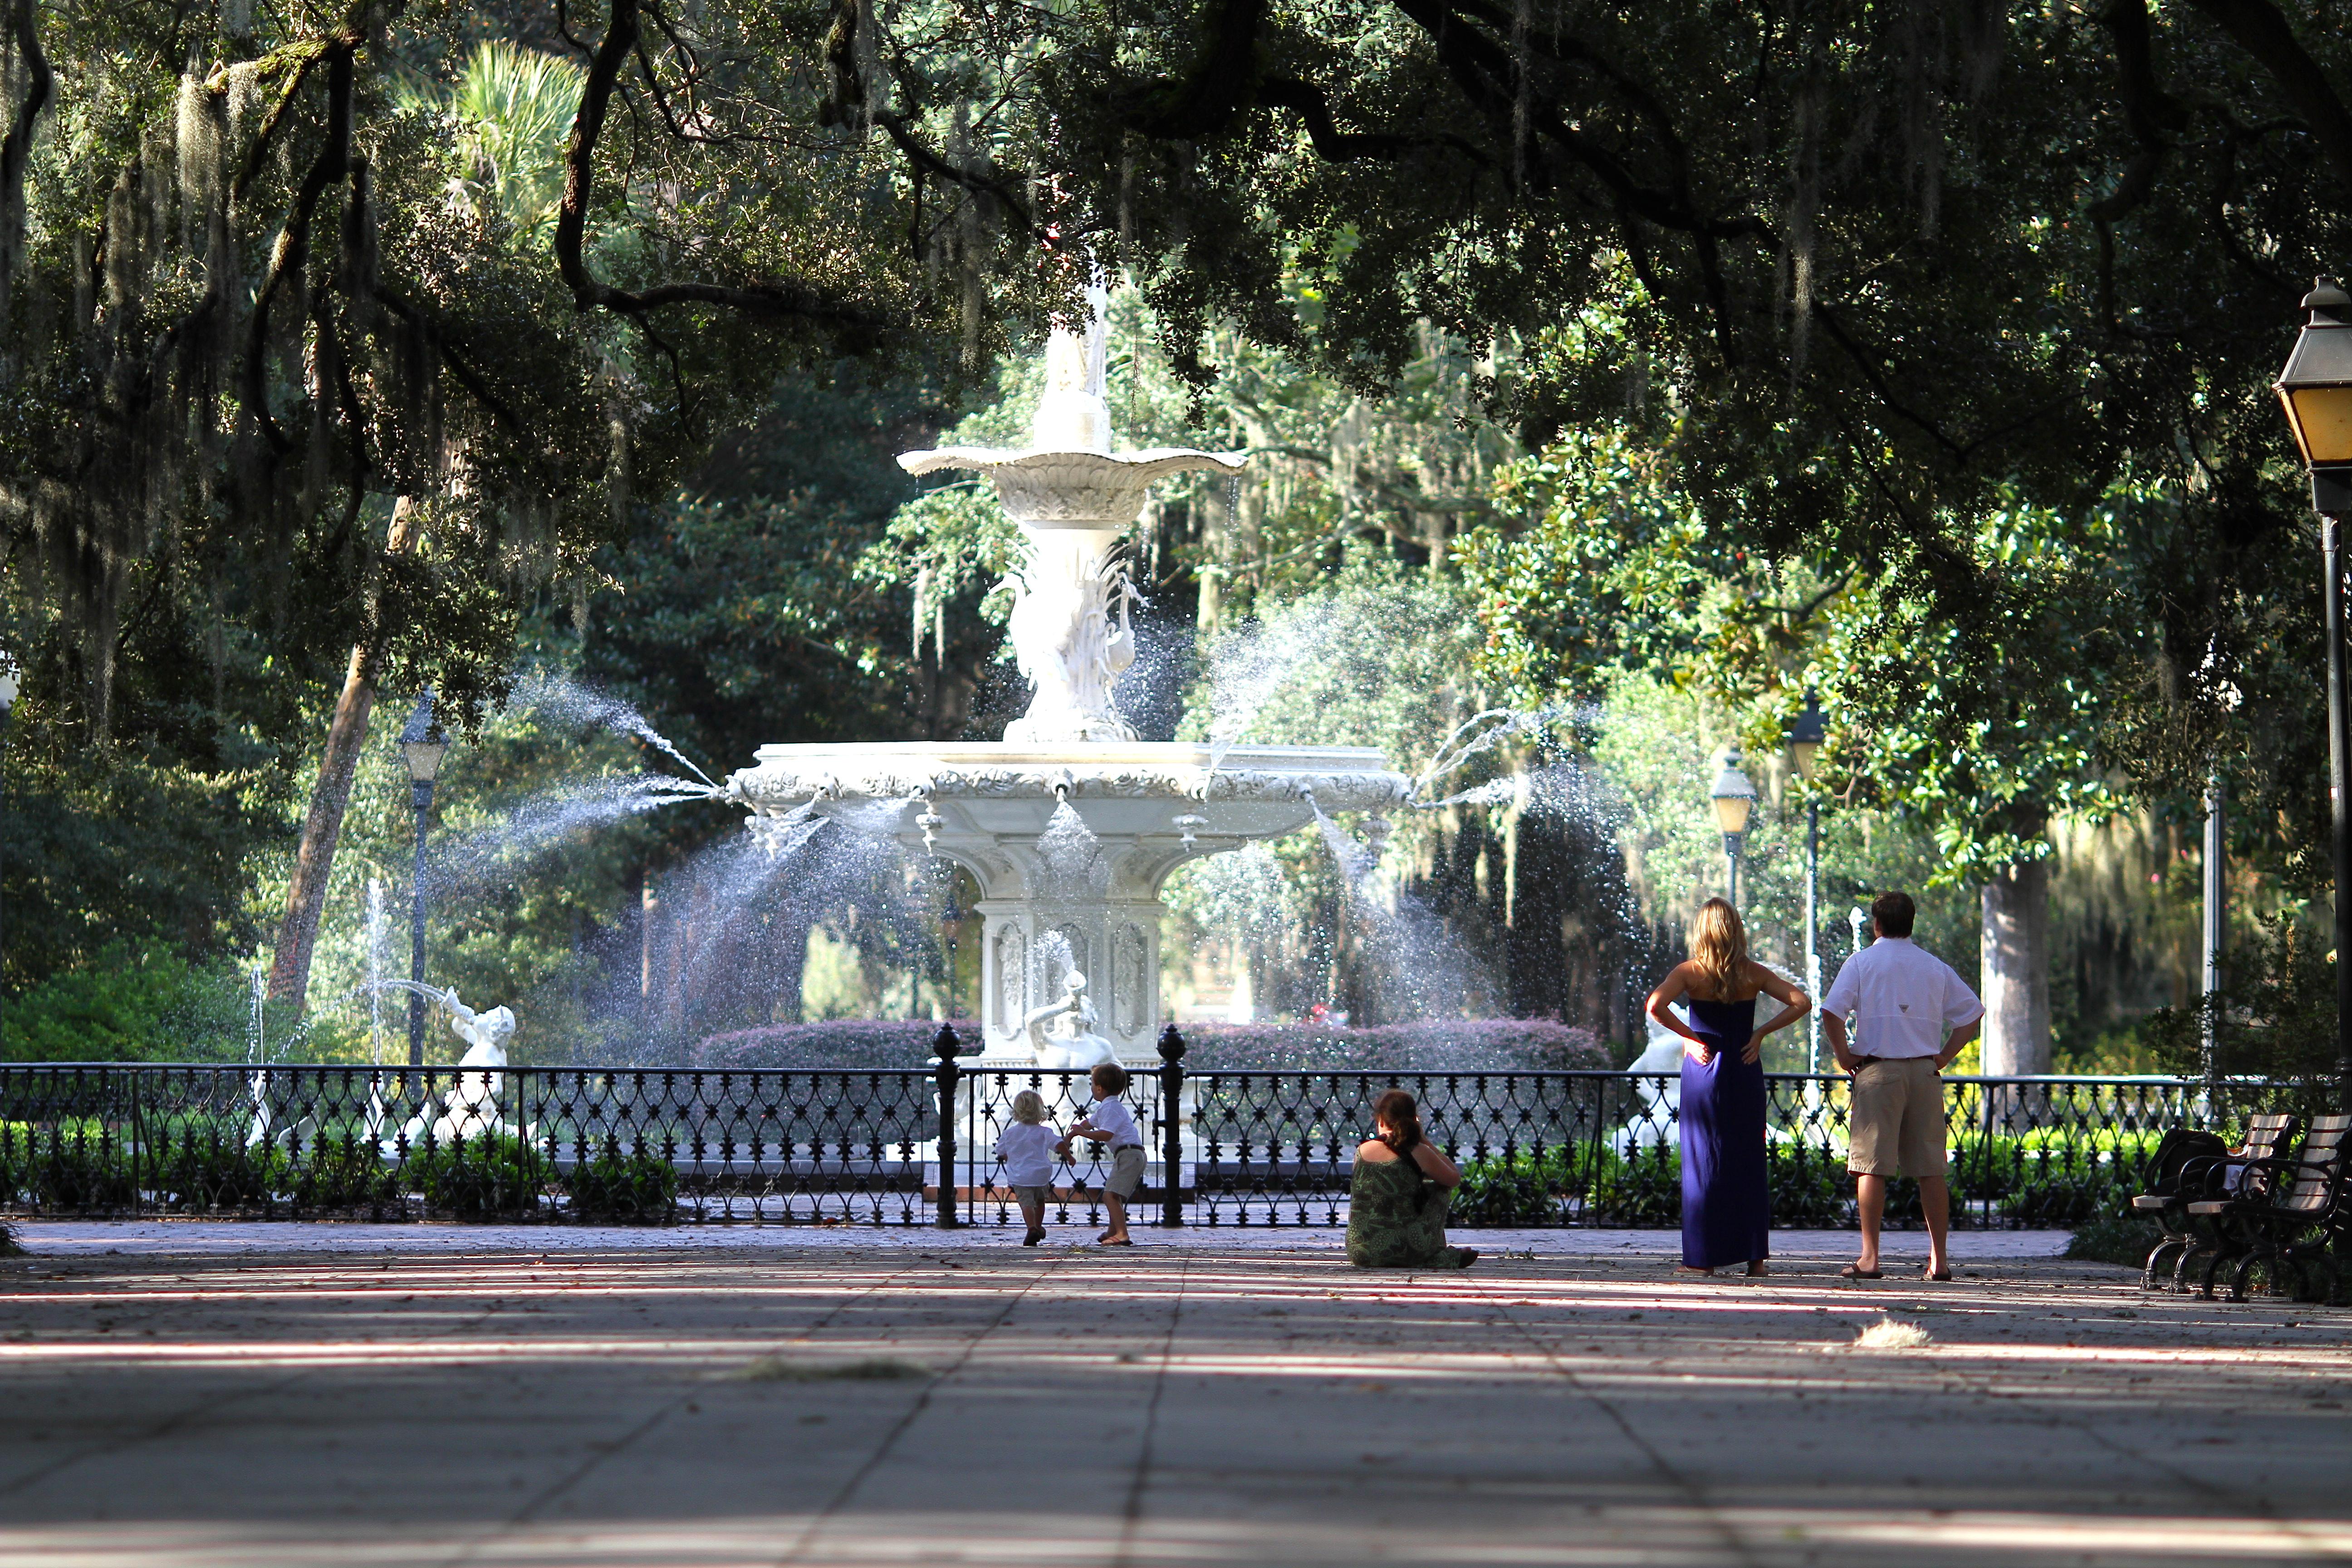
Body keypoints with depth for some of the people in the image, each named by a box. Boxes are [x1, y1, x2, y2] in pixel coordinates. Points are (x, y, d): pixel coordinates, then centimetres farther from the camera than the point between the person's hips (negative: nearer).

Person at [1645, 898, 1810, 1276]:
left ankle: (1703, 1257, 2)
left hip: (1703, 1073, -2)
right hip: (1745, 1073, 2)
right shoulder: (1754, 974, 1)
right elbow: (1801, 1002, -4)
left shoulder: (1691, 972, -6)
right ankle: (1754, 1255, 8)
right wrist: (1760, 1033, -2)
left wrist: (1689, 1037, -10)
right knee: (1749, 1164, 9)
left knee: (1703, 1164, 3)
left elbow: (1656, 1005, -20)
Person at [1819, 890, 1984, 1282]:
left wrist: (1844, 1055, 0)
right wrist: (1943, 1057, 11)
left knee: (1871, 1166, -3)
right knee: (1931, 1170, 5)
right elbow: (1972, 1013, 11)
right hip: (1925, 1073, 3)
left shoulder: (1861, 963, 2)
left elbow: (1831, 1013, -11)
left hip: (1878, 1072, -3)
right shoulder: (1935, 967, 11)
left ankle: (1870, 1257, -8)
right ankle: (1939, 1259, 3)